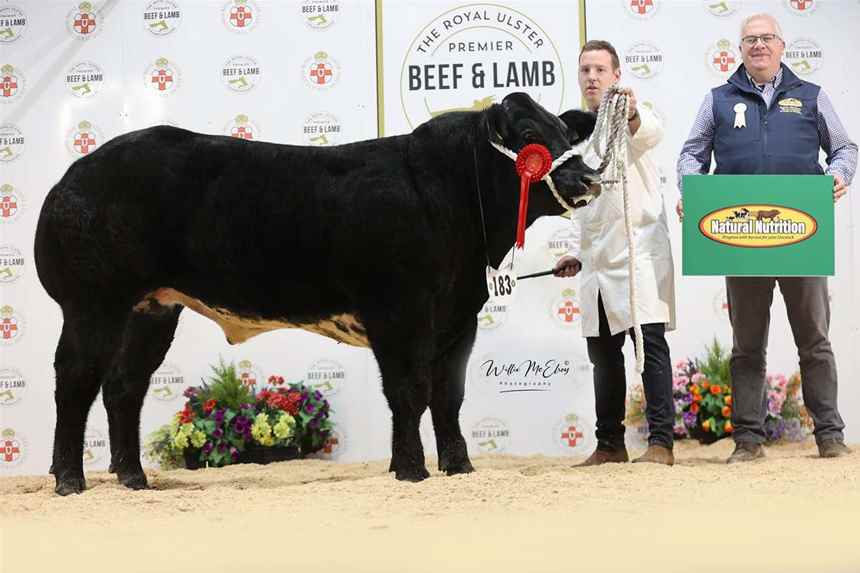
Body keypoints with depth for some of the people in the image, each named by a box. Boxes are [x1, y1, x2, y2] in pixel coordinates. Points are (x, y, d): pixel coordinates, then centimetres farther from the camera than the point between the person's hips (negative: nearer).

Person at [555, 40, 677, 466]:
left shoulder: (628, 116, -4)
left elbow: (651, 133, -30)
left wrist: (633, 116, -53)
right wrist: (576, 252, 16)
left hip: (637, 251, -8)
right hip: (597, 260, 8)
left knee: (650, 342, -12)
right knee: (603, 350, 8)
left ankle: (661, 442, -14)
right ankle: (610, 445, 15)